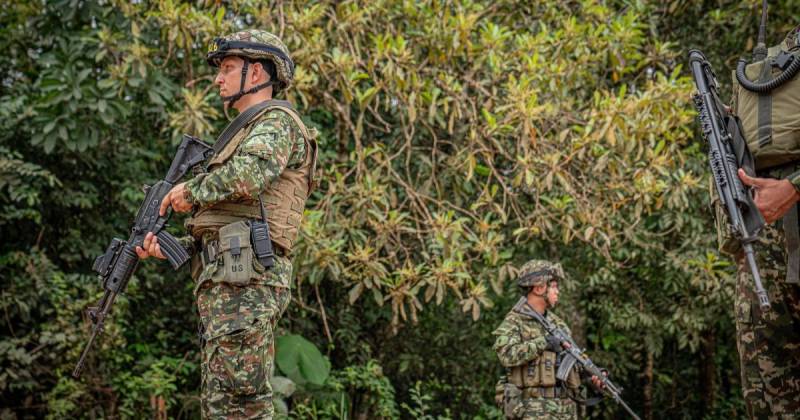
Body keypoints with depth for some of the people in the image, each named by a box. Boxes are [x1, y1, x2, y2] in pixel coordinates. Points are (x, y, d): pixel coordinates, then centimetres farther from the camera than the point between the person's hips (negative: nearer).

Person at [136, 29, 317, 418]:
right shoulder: (248, 132, 31)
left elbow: (247, 176, -22)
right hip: (222, 278, 10)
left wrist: (192, 189, -5)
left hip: (245, 275, -10)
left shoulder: (276, 121, 1)